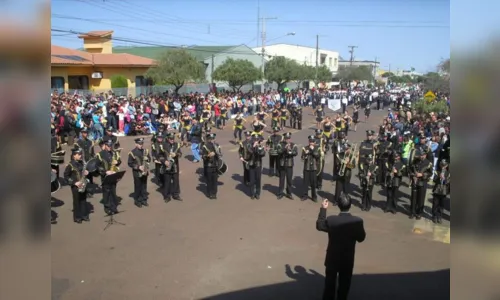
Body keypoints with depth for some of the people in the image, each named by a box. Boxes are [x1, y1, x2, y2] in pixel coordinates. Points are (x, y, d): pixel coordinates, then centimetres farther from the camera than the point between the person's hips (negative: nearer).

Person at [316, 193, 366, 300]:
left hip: (332, 258, -1)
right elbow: (361, 238, -5)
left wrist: (323, 209, 0)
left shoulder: (331, 220, -23)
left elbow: (319, 225, -2)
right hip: (348, 259, 1)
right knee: (344, 284, 21)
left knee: (330, 283, 18)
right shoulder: (358, 221, -20)